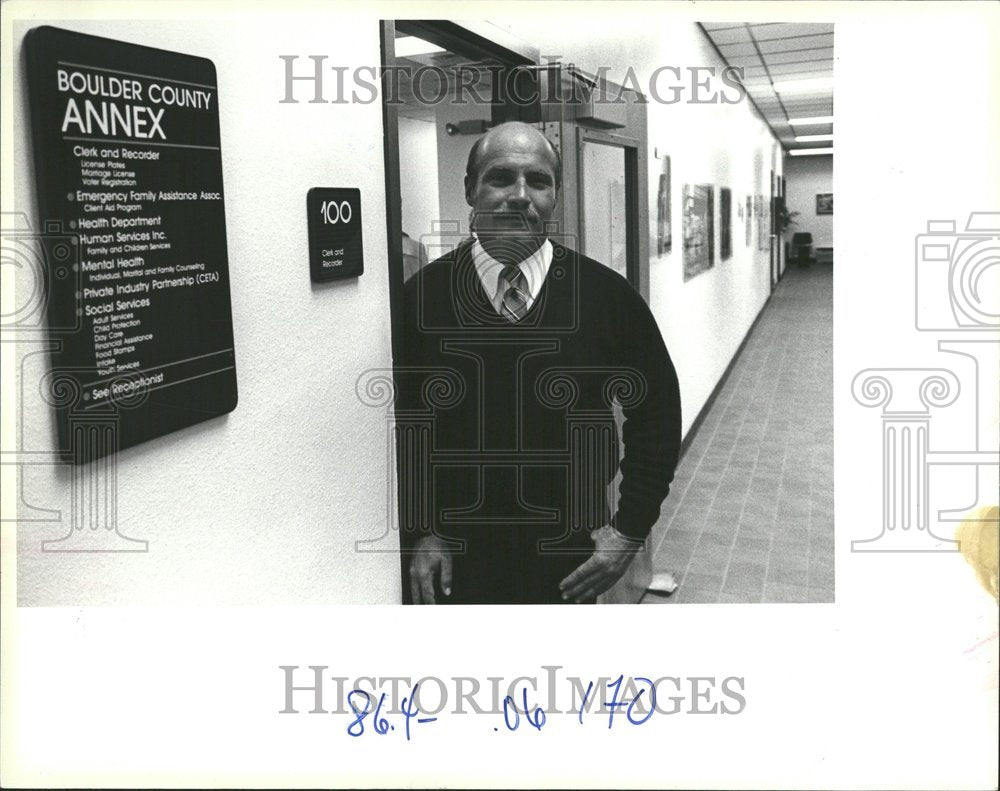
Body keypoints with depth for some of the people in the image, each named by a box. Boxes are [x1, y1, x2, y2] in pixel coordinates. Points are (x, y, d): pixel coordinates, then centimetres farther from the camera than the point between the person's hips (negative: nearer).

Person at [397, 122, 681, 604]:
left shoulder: (608, 295, -8)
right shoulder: (421, 296, -8)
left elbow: (656, 412, 2)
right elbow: (398, 425, 1)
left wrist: (630, 529, -2)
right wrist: (419, 533, -3)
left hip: (570, 558, 0)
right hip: (456, 561, 0)